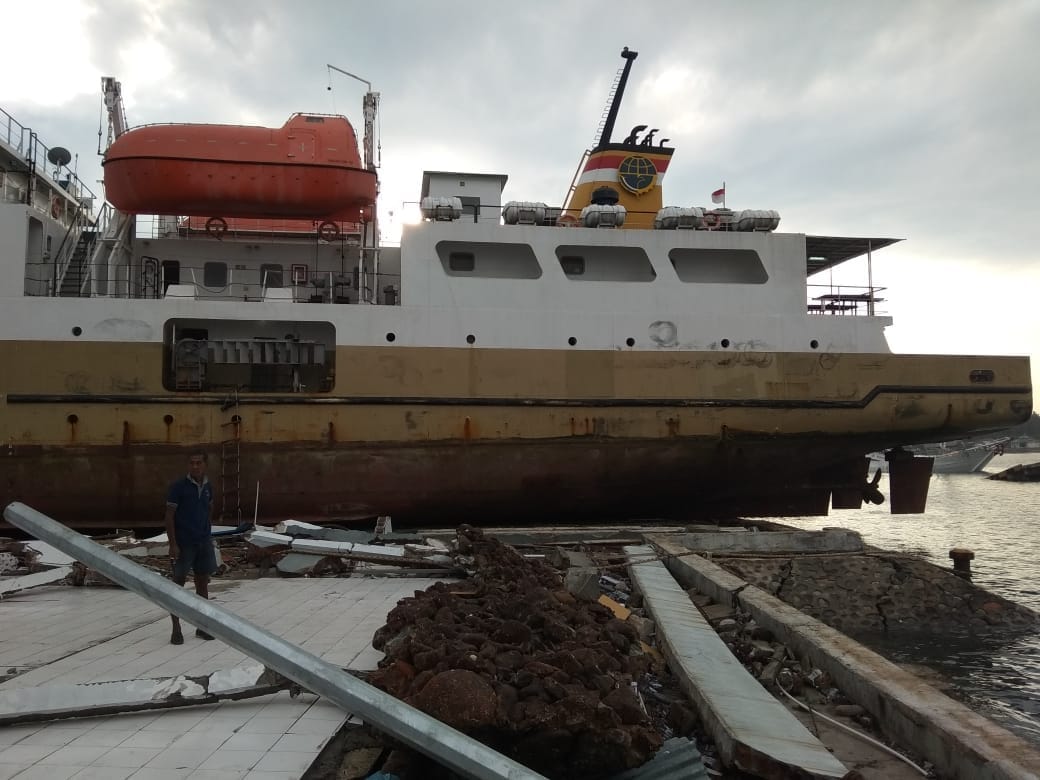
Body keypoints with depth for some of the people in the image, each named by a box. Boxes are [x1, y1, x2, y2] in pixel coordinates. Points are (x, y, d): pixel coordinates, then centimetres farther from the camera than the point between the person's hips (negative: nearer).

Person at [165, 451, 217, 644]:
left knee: (203, 583, 10)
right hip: (183, 544, -5)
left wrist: (207, 535, 15)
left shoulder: (208, 487, 6)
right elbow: (169, 516, -10)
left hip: (203, 543, 5)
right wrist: (172, 544, -15)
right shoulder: (178, 487, -9)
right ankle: (176, 630, 11)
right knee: (178, 584, 2)